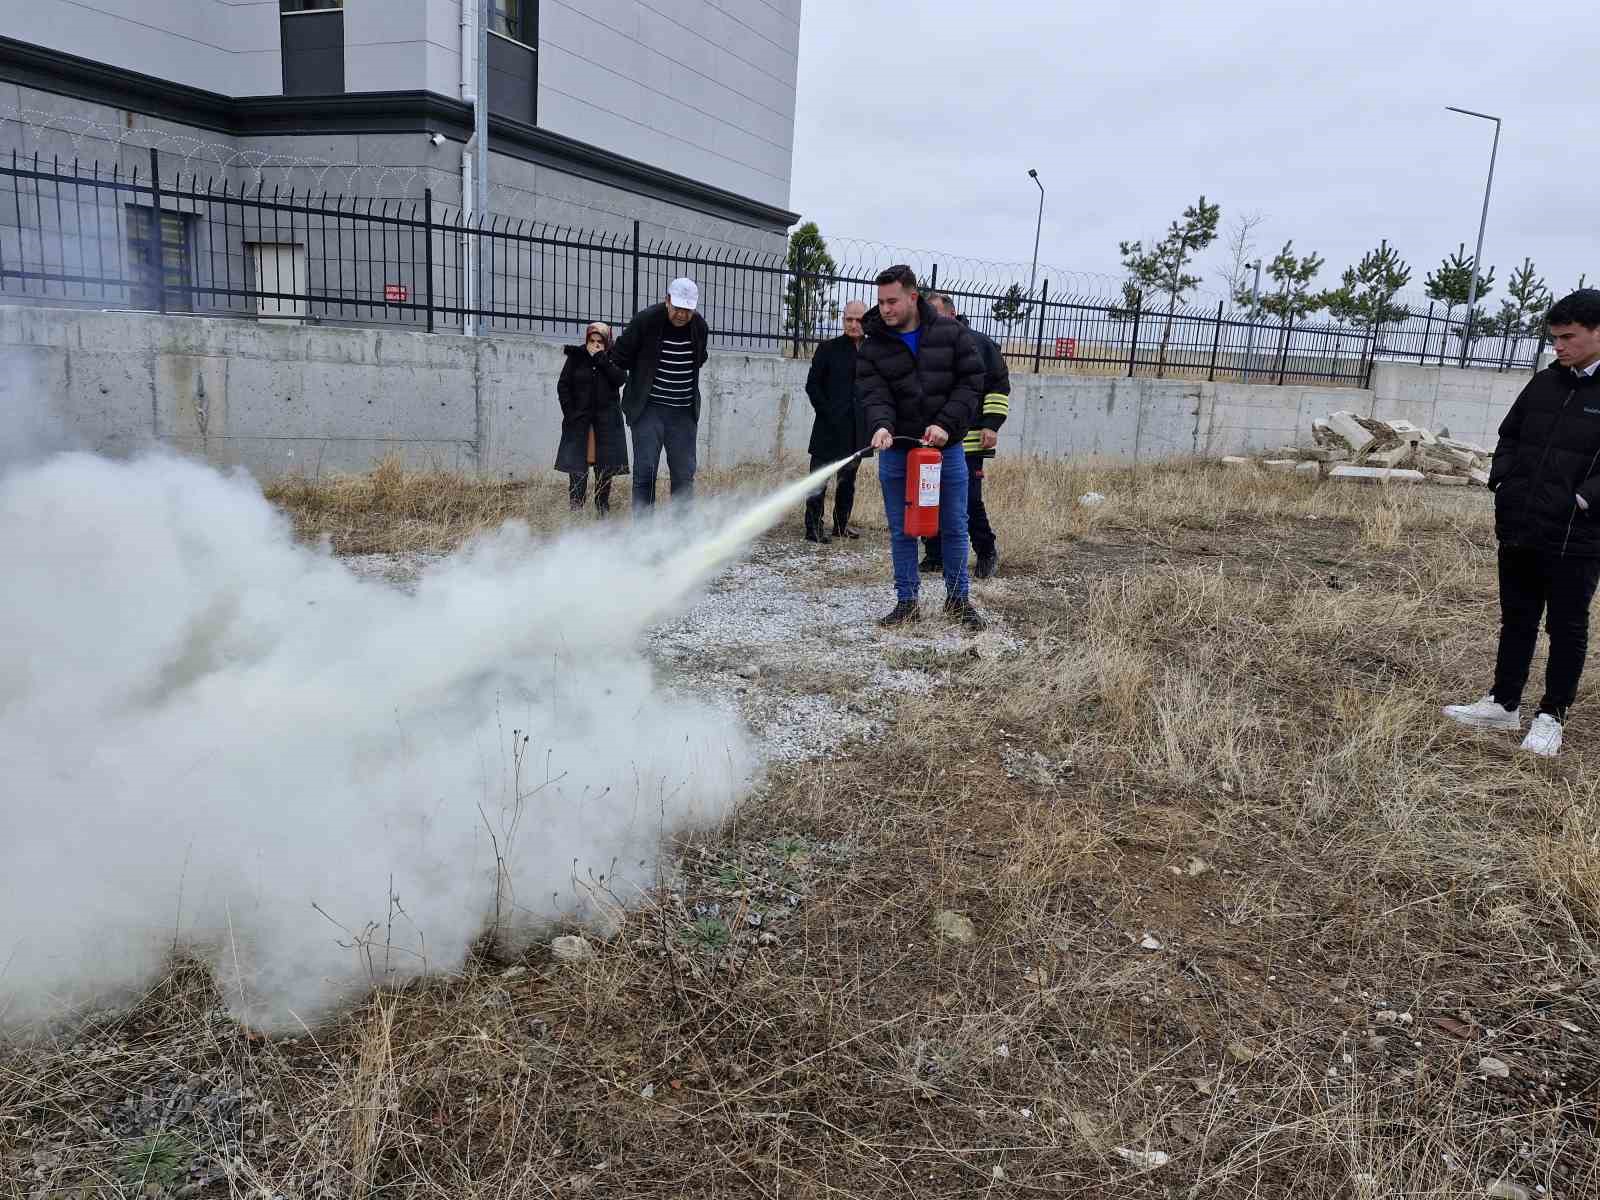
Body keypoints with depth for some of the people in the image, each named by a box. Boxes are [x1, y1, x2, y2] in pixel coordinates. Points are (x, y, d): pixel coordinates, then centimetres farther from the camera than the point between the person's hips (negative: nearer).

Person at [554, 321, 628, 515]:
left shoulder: (613, 357, 4)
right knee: (577, 462, -7)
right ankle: (576, 505, -4)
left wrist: (601, 358, -17)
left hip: (606, 417, 0)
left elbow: (619, 379, -14)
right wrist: (569, 412, -3)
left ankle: (602, 506, 10)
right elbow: (563, 385, 5)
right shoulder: (576, 356, 3)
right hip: (579, 417, 0)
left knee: (605, 463, 1)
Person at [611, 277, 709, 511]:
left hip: (684, 413, 4)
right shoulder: (646, 321, -10)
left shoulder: (699, 327, 3)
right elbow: (620, 358, 1)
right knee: (645, 471, -5)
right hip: (648, 410, -4)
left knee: (685, 474, 5)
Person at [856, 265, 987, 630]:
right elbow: (872, 395, -11)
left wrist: (946, 425, -16)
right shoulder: (872, 347, -2)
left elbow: (971, 381, -4)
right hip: (896, 450, 0)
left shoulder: (951, 333, -2)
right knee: (902, 530, 6)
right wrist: (881, 425, -33)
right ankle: (906, 600, 17)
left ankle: (958, 598, 21)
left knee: (954, 528, 7)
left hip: (947, 448, 0)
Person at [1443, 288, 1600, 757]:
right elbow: (1509, 434, 19)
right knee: (1516, 620, 16)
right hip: (1518, 529, 6)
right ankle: (1504, 703, 29)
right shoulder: (1544, 383, 8)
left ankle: (1552, 715, 20)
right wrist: (1503, 478, 6)